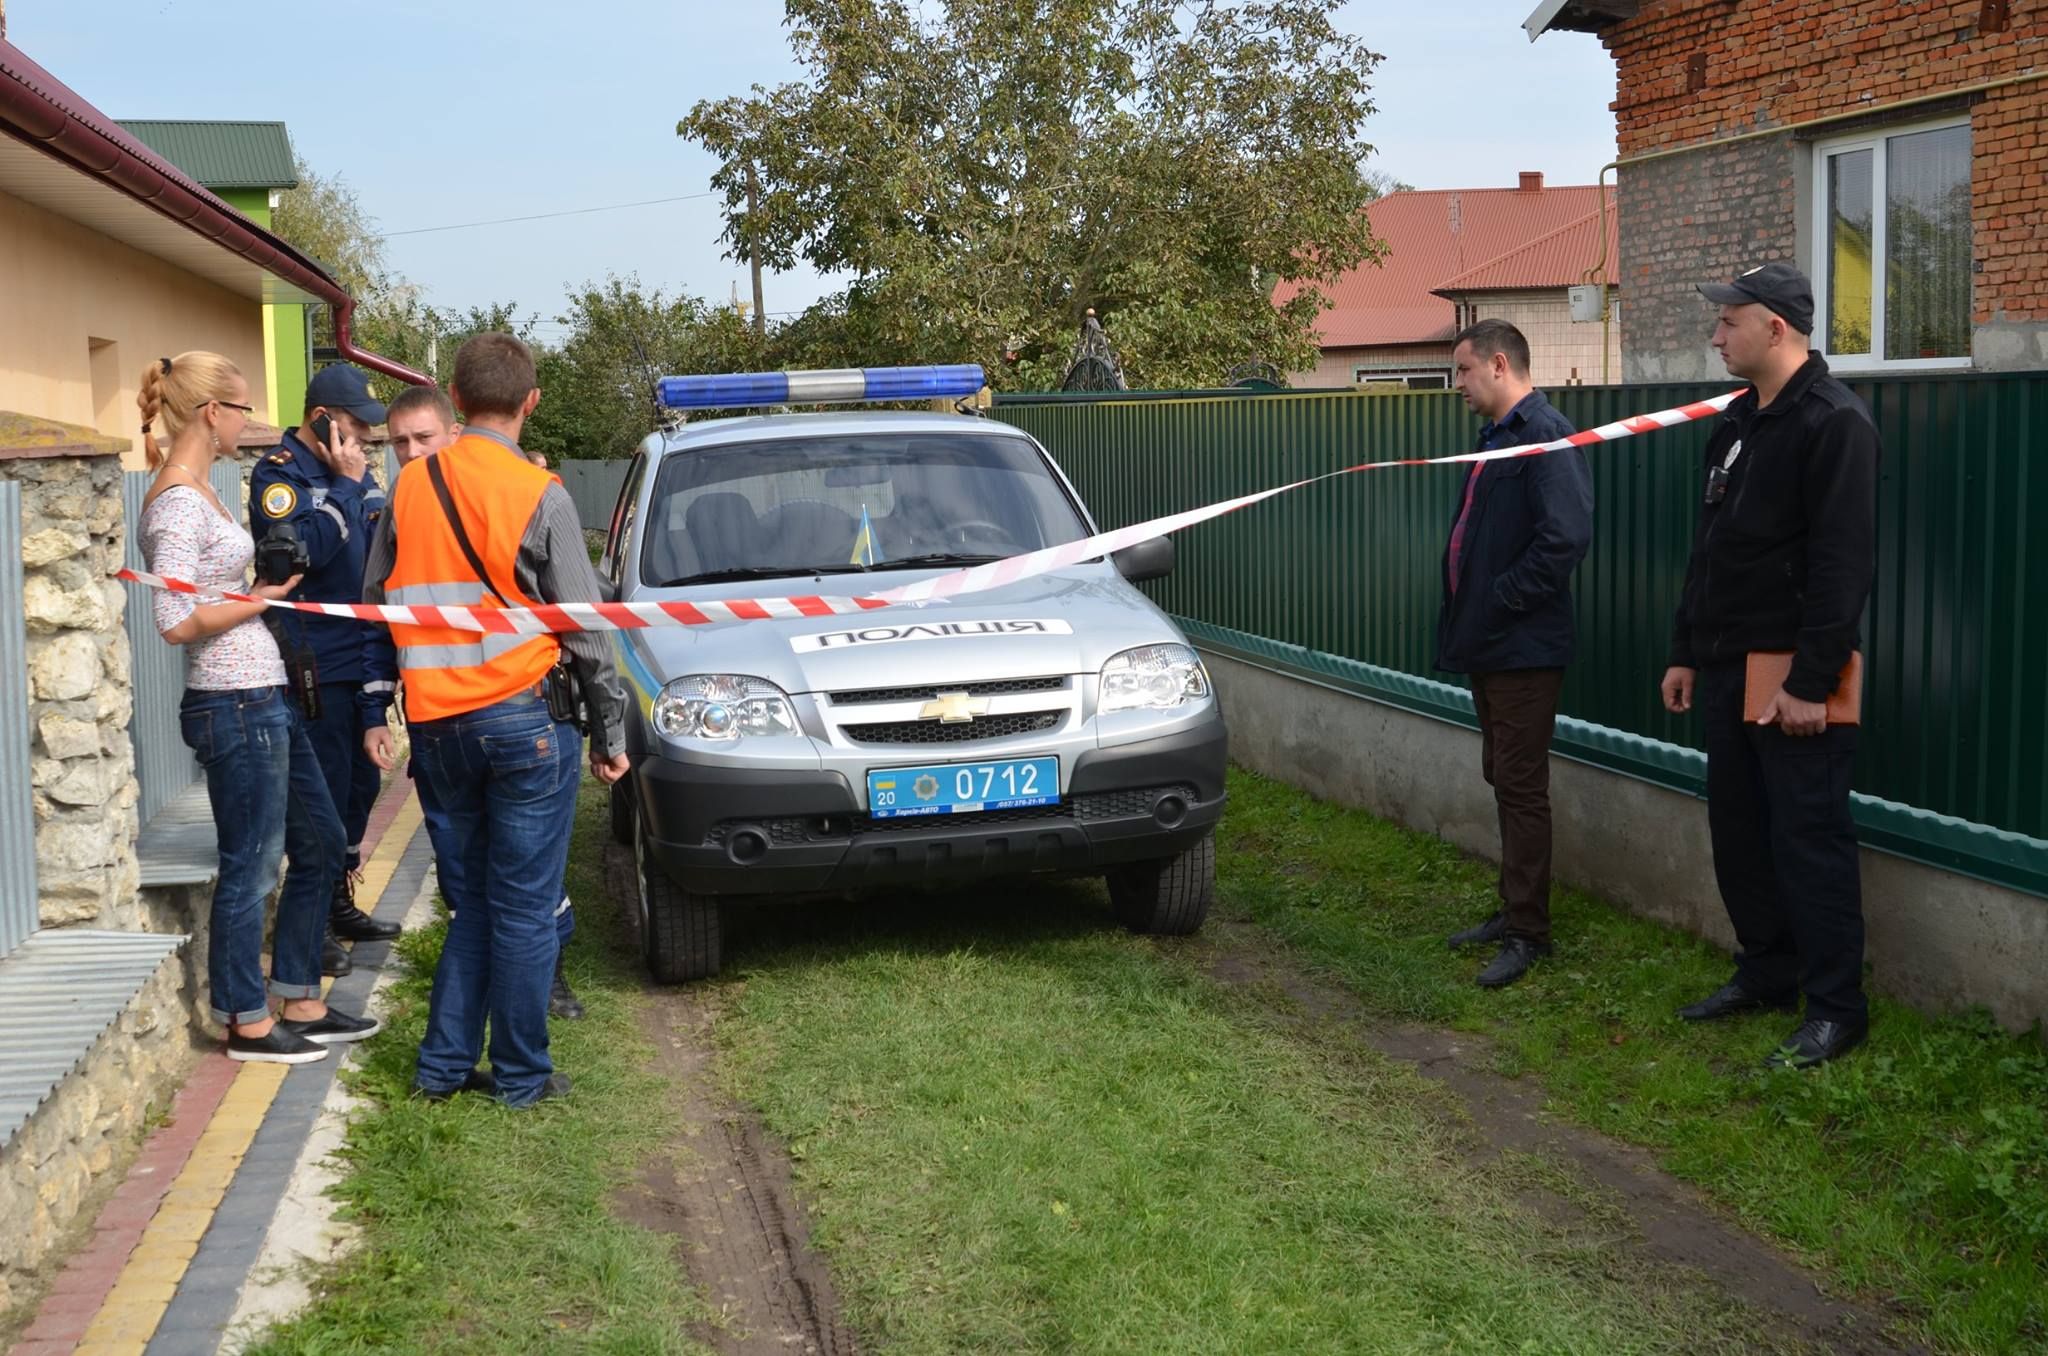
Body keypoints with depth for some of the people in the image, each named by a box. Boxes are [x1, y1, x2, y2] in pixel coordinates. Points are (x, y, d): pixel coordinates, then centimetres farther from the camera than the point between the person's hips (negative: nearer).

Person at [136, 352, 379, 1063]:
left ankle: (299, 1002, 27)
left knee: (318, 844, 17)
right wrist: (261, 599, -13)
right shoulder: (177, 502, -17)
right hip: (235, 705, -10)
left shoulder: (197, 490, 13)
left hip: (264, 697, 10)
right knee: (250, 865, 2)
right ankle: (248, 1022, 16)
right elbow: (177, 622, -22)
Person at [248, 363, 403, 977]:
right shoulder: (279, 475, -10)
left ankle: (339, 904, 29)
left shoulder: (350, 469, 14)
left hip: (362, 661, 8)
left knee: (359, 786, 16)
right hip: (315, 667, -8)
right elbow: (306, 550, -23)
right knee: (324, 794, -6)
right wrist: (344, 486, -19)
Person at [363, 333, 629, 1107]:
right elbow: (582, 625, -7)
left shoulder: (410, 487, 3)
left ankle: (444, 1063, 19)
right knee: (526, 907, 4)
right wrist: (610, 729, 1)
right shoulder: (537, 494, -10)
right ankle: (520, 1074, 11)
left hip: (437, 724, 5)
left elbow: (376, 602, 10)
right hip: (523, 717, -5)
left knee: (472, 898, 17)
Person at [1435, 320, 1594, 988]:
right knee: (1503, 781, 17)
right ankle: (1514, 911, 28)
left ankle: (1528, 933, 4)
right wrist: (1468, 616, 9)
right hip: (1489, 645, 10)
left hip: (1525, 649, -10)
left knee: (1521, 788, -4)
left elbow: (1565, 537, -27)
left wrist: (1502, 597, -19)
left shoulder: (1545, 435, -17)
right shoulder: (1495, 436, 14)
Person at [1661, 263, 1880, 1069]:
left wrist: (1811, 681, -22)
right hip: (1729, 670, 9)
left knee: (1809, 839, -4)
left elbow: (1843, 563, -19)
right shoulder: (1738, 423, 14)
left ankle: (1835, 1008, 5)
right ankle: (1766, 974, 27)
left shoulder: (1833, 422, -14)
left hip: (1794, 677, -9)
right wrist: (1686, 654, 17)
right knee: (1738, 831, 14)